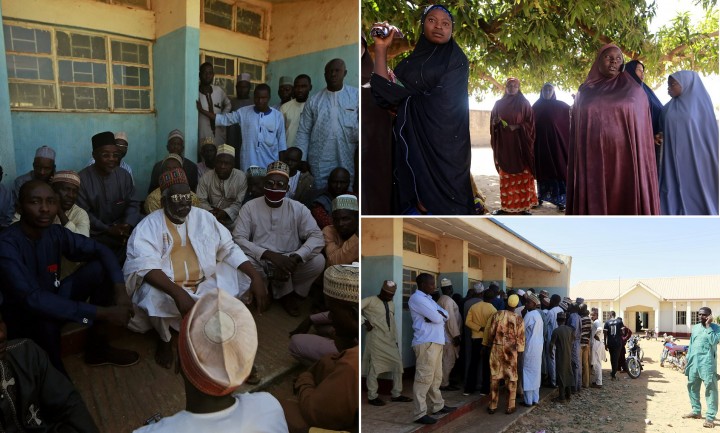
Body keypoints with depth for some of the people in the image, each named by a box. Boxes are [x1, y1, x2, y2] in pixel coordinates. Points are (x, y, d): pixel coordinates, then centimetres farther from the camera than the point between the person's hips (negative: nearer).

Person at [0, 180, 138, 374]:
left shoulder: (56, 233, -9)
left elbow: (101, 250, -1)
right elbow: (32, 299, -38)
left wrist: (120, 290, -21)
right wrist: (102, 313, -40)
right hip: (23, 315, -7)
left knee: (100, 268, -11)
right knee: (45, 318, -39)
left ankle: (97, 348, 0)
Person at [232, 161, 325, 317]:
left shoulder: (298, 209, -2)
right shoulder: (250, 207, -4)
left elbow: (317, 237, -11)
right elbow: (238, 238, -14)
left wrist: (294, 258, -29)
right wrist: (269, 255, -29)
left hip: (289, 262, 1)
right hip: (260, 263, -1)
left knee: (318, 261, -25)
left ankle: (283, 291, 1)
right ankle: (286, 294, -10)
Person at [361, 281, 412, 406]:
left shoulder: (392, 305, 17)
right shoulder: (371, 300, -6)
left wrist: (395, 340, 18)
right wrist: (365, 321, -17)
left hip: (389, 340, 7)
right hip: (376, 339, -7)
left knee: (398, 363, 6)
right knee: (374, 366, -2)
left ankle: (396, 394, 17)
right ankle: (372, 396, 9)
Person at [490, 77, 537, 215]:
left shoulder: (524, 104, 4)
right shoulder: (499, 104, 12)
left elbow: (530, 123, -1)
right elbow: (493, 123, 11)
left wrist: (517, 127, -17)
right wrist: (496, 122, -11)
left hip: (521, 145, -2)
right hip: (504, 145, 2)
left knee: (523, 177, -5)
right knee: (505, 177, 3)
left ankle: (524, 206, -3)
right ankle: (505, 206, 7)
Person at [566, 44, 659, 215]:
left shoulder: (634, 92, 8)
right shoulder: (584, 93, 12)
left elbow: (644, 133, 5)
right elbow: (576, 135, 11)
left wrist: (644, 168, -2)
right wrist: (578, 167, 5)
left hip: (625, 161, -1)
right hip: (593, 162, 1)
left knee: (627, 206, -3)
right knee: (595, 206, -1)